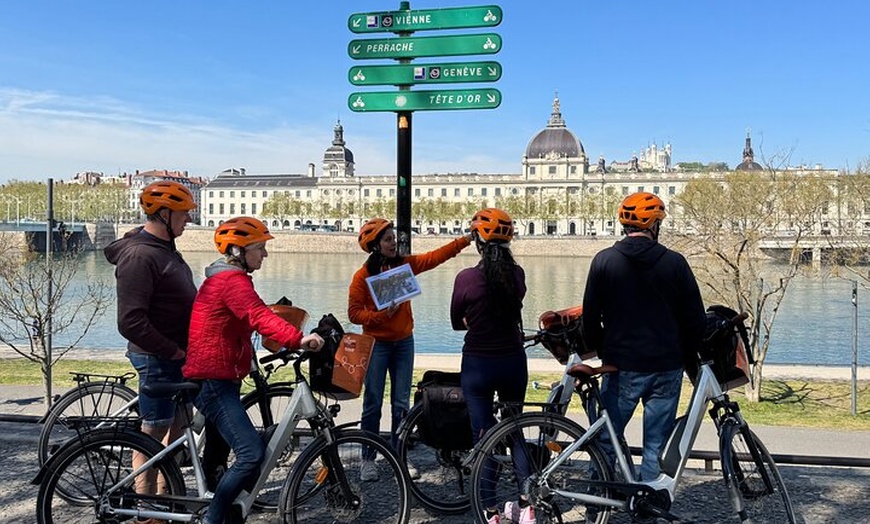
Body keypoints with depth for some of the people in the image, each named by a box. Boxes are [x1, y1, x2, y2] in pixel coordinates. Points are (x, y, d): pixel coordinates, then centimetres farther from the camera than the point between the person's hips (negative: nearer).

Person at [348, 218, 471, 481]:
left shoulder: (405, 264, 2)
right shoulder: (363, 275, -9)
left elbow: (436, 256, -4)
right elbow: (354, 312, -10)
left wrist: (466, 239, -12)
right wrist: (381, 315, -23)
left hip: (403, 342, 4)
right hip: (376, 343, -4)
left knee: (402, 403, 8)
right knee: (373, 403, 3)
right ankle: (368, 459, 15)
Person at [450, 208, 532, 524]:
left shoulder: (466, 278, -14)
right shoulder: (517, 274, -4)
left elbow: (457, 322, -2)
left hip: (478, 365, -3)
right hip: (513, 362, 4)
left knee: (484, 436, 6)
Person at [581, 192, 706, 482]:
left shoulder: (604, 261, -4)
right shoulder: (675, 262, -3)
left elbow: (590, 317, -1)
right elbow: (696, 319, 2)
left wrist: (600, 352, 14)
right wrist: (686, 357, 15)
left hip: (622, 366, 0)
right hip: (668, 368, 1)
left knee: (607, 441, 11)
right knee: (657, 447, 9)